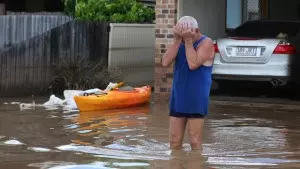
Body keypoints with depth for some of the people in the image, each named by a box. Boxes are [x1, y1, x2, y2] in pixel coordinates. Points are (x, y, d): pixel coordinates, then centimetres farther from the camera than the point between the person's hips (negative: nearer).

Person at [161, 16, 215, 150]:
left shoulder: (206, 43, -8)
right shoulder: (179, 43, 9)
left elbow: (193, 64, -24)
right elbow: (165, 62, -7)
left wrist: (189, 41, -18)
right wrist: (177, 40, -11)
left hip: (196, 100, -6)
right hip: (178, 99, 6)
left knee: (195, 142, -1)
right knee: (174, 141, 6)